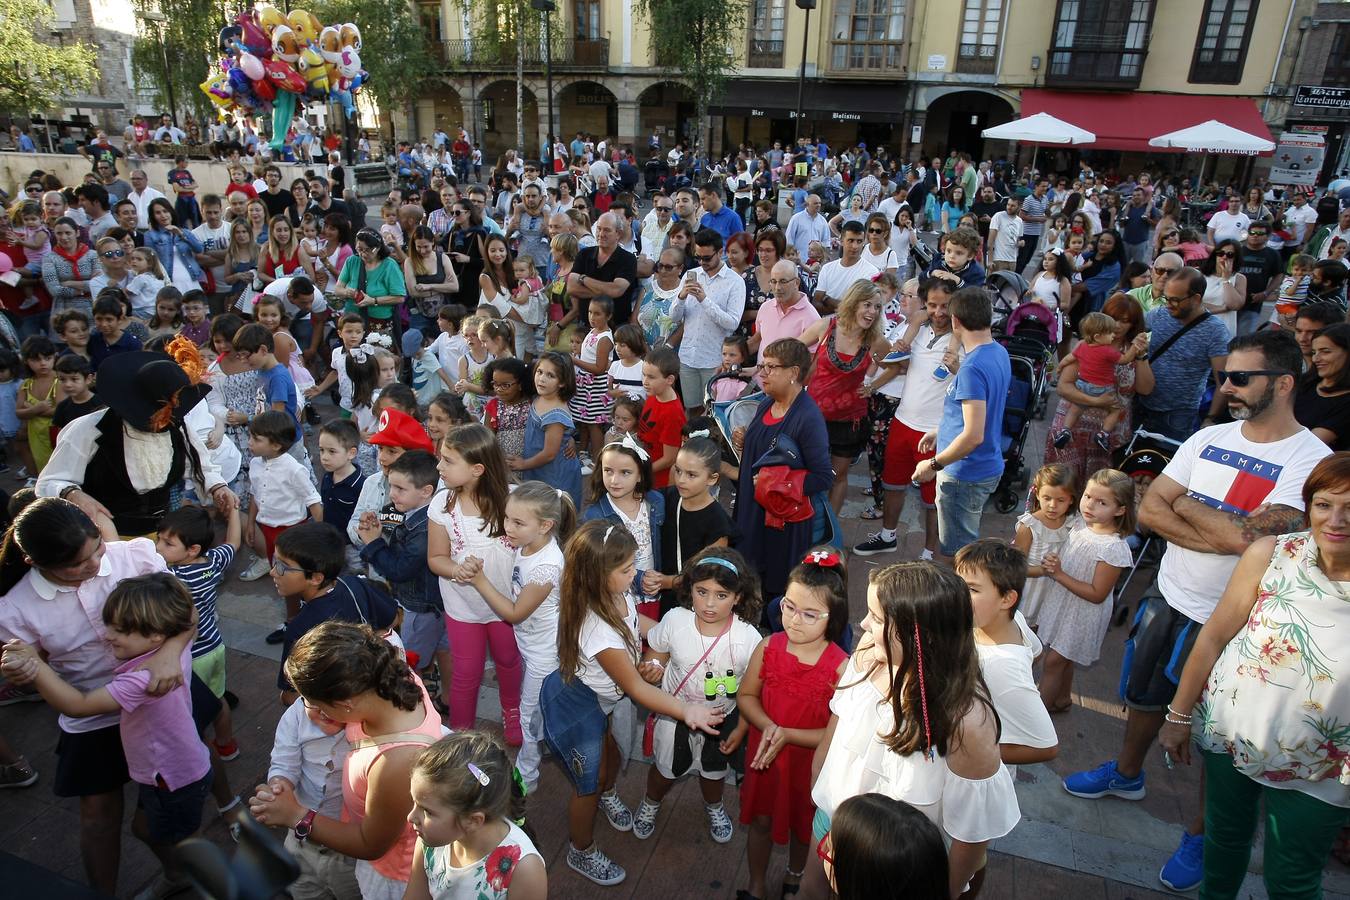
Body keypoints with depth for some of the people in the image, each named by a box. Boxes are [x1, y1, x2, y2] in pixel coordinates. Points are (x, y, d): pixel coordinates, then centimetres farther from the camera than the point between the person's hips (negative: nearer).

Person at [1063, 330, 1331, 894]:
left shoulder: (1312, 461, -18)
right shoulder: (1209, 438, -1)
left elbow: (1249, 536, -30)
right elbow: (1148, 510, -6)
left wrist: (1187, 505, -14)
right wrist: (1217, 534, -19)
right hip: (1168, 596, 5)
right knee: (1145, 695, 22)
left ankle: (1201, 833, 34)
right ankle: (1126, 774, 47)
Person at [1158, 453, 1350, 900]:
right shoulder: (1270, 554, -13)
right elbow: (1215, 635, -6)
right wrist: (1179, 714, -2)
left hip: (1314, 773, -1)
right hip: (1228, 732, 1)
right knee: (1224, 836, 23)